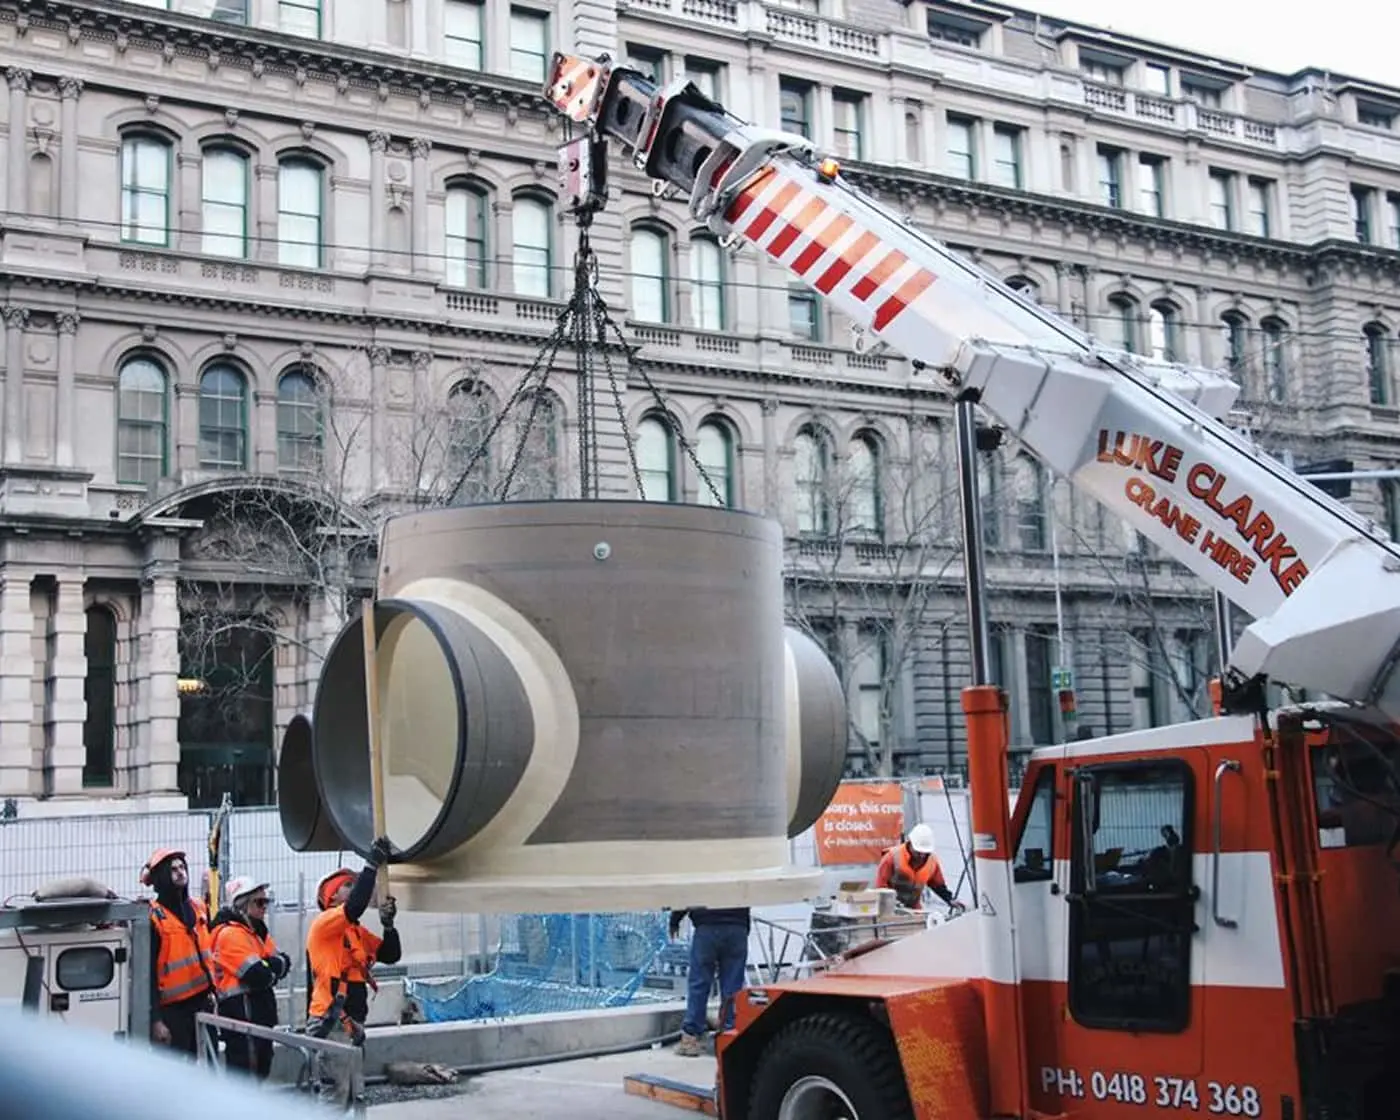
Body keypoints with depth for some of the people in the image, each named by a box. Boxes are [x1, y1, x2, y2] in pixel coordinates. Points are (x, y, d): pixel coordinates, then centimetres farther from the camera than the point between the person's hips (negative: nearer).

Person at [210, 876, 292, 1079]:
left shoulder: (257, 931, 17)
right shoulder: (231, 933, -14)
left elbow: (283, 962, 8)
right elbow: (258, 975, -22)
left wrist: (268, 965, -12)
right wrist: (272, 965, -1)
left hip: (260, 1012, 10)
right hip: (241, 1011, -10)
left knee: (261, 1068, 16)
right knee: (246, 1072, -10)